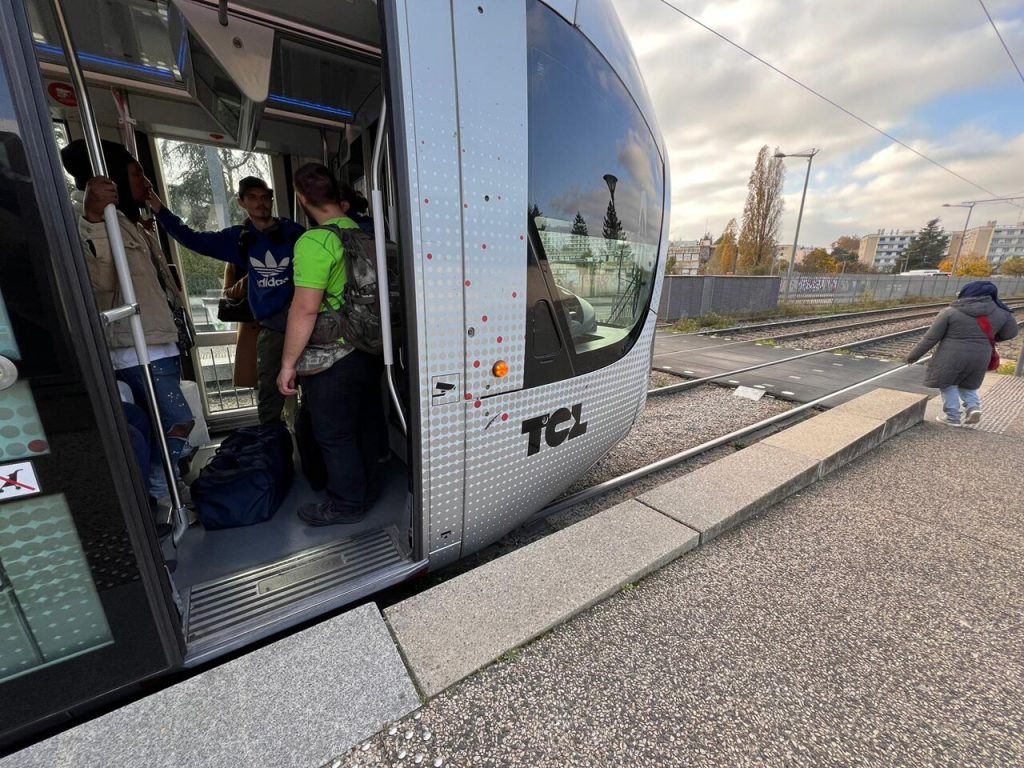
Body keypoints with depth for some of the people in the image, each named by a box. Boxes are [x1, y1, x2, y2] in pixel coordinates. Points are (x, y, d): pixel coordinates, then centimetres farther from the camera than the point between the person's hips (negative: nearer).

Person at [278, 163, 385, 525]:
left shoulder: (313, 242, -18)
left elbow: (305, 309, -22)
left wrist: (288, 364, -14)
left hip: (334, 359, -8)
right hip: (371, 349, 8)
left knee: (334, 435, 9)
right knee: (366, 423, 19)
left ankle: (347, 503, 26)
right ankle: (367, 488, 38)